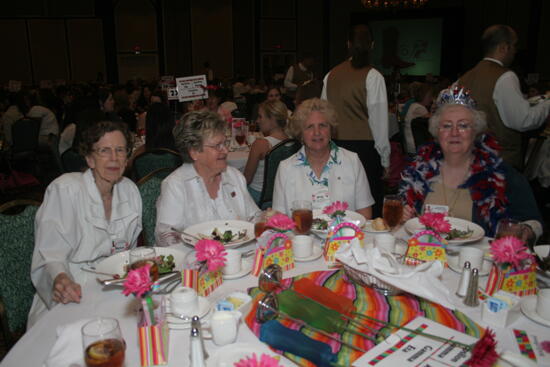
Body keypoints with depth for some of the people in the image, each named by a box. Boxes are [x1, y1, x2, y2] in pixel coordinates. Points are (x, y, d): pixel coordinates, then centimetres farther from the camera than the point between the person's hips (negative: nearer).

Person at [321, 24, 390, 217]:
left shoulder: (331, 75, 6)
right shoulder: (372, 76, -6)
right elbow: (378, 120, -6)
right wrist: (385, 158, 1)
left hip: (336, 144, 5)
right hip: (365, 146, -4)